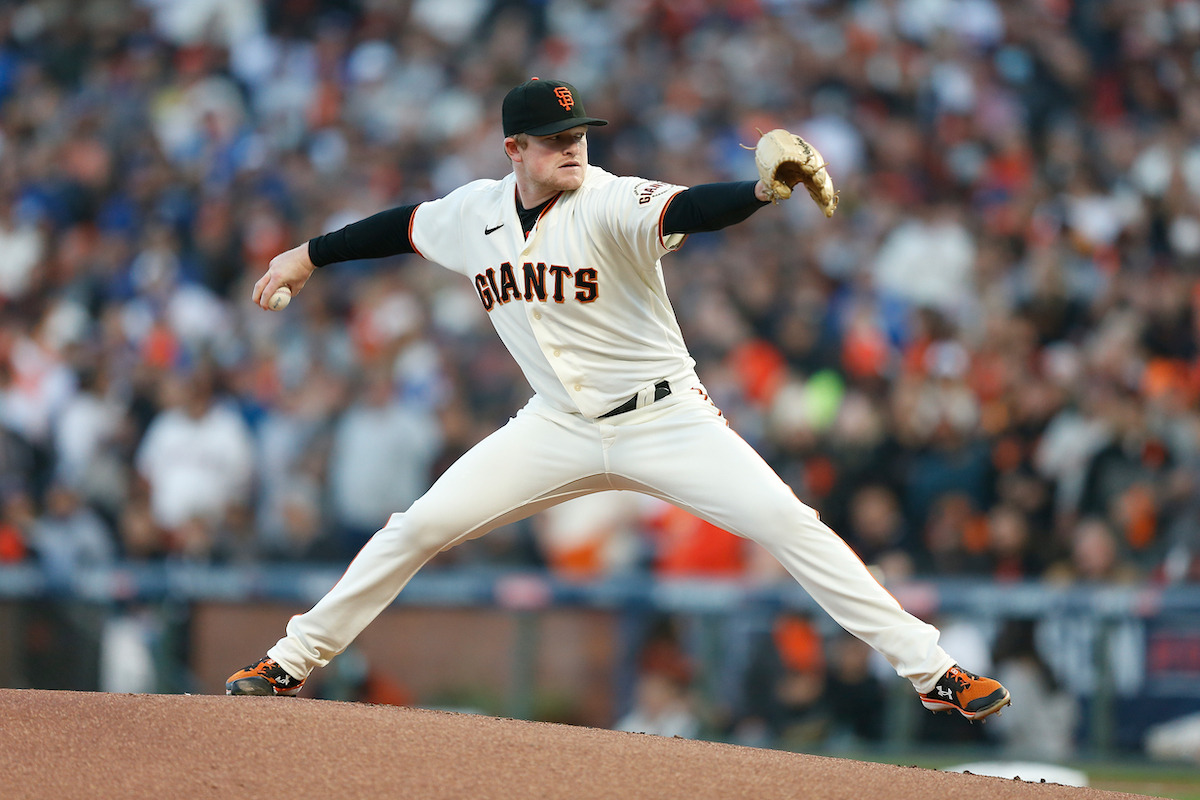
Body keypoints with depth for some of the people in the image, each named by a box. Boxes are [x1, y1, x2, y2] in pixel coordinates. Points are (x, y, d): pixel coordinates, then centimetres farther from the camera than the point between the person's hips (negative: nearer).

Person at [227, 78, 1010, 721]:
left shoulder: (609, 204, -18)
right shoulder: (476, 213, -1)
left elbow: (687, 208, -37)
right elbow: (404, 226, 19)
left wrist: (762, 190, -57)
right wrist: (308, 256, 27)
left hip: (665, 419, -4)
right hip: (560, 427, 4)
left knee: (789, 524, -17)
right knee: (419, 527, -4)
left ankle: (931, 671, -13)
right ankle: (292, 661, 11)